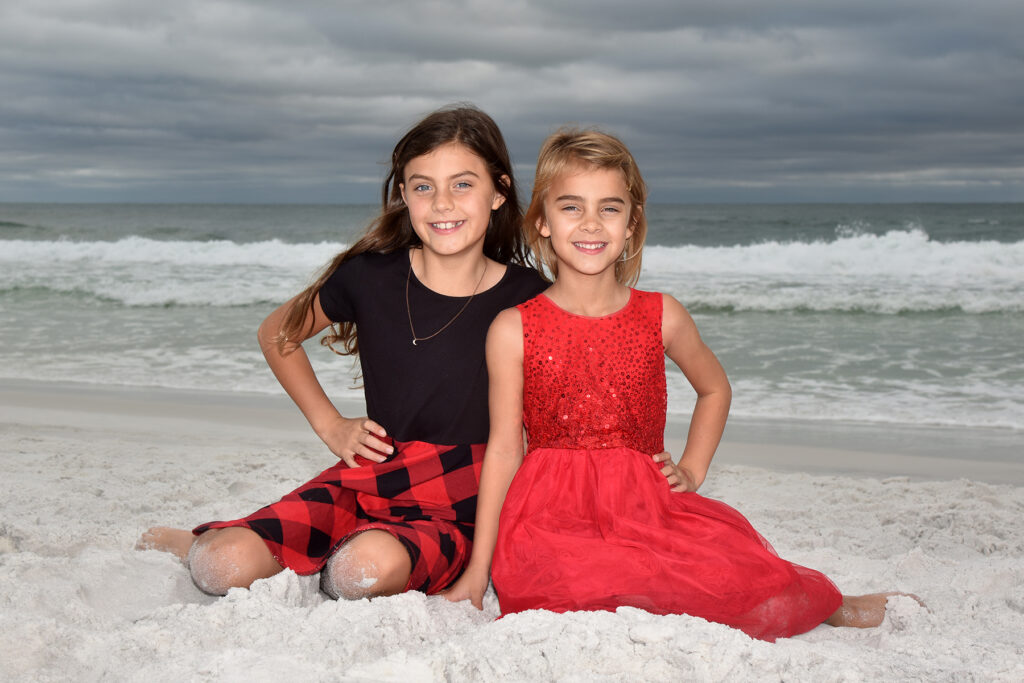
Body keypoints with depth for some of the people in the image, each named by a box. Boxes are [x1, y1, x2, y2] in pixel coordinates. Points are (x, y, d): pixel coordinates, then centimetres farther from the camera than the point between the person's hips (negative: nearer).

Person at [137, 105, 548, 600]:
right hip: (366, 481, 2)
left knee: (372, 563, -36)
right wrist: (329, 424, 7)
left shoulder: (526, 297, -7)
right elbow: (277, 335, 16)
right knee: (226, 568, -19)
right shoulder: (371, 276, -3)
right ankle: (197, 543, 18)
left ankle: (335, 574, 0)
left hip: (457, 515, -2)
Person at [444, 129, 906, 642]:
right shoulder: (513, 330, -1)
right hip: (551, 516, -1)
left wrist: (691, 470, 11)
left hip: (646, 506, 2)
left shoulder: (661, 317, 5)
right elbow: (504, 449, 0)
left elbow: (715, 388, 25)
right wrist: (478, 567, -2)